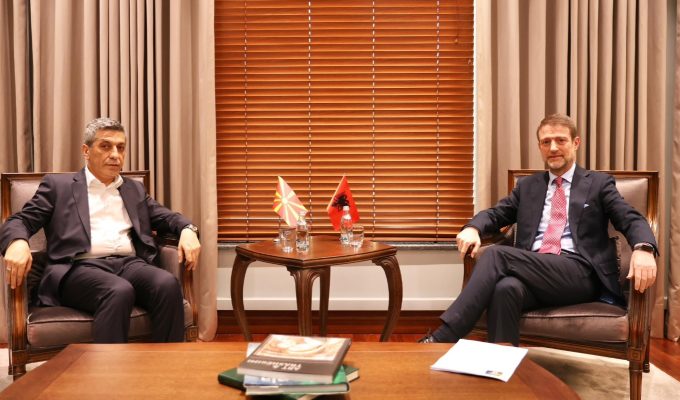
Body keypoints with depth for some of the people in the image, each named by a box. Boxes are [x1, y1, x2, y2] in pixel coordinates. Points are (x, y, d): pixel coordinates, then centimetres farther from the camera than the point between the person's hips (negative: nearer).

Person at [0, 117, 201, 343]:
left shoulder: (135, 190, 26)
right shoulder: (58, 185, 15)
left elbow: (167, 217, 24)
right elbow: (20, 221, 9)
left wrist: (188, 229, -1)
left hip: (130, 264, 4)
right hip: (81, 267, -3)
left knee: (168, 284, -30)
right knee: (119, 291, -37)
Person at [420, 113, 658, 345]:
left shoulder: (599, 183, 15)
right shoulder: (527, 186, 25)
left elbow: (631, 220, 3)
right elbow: (495, 214, 18)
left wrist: (643, 248, -22)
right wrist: (473, 228, -8)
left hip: (579, 274, -3)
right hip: (533, 271, 3)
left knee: (497, 255, -28)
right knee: (506, 288, -36)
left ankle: (442, 338, -32)